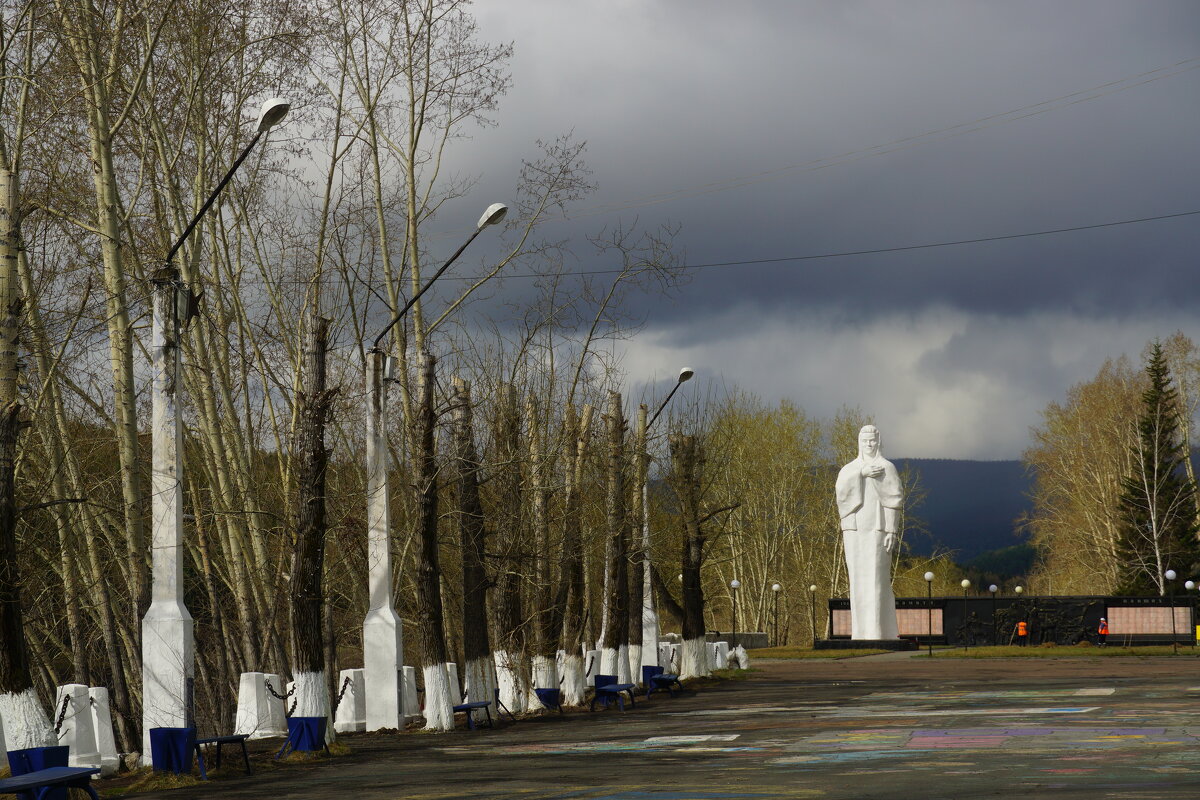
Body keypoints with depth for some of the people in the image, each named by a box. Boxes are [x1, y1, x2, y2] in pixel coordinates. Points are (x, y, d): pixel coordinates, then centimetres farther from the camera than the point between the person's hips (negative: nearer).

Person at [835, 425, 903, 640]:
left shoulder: (888, 468, 0)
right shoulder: (850, 469, 13)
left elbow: (894, 501, -5)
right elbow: (841, 487, -8)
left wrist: (892, 530, -13)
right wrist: (862, 473, -21)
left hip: (876, 529, -5)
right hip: (854, 530, 5)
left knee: (876, 579, -11)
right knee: (858, 580, 3)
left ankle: (879, 631, -11)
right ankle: (862, 631, 7)